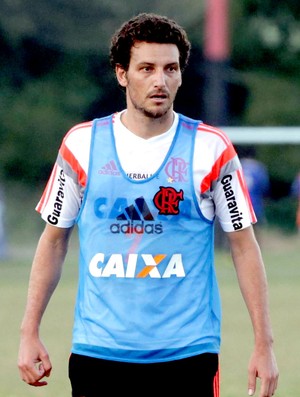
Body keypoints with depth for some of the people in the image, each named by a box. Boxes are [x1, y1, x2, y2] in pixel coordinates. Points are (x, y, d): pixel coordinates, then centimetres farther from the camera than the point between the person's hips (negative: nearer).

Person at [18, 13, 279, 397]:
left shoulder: (211, 149, 0)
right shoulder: (81, 144, 4)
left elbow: (244, 246, 4)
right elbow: (54, 239, 11)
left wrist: (264, 343, -1)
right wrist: (30, 332, 6)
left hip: (187, 353, -1)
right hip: (97, 350, 1)